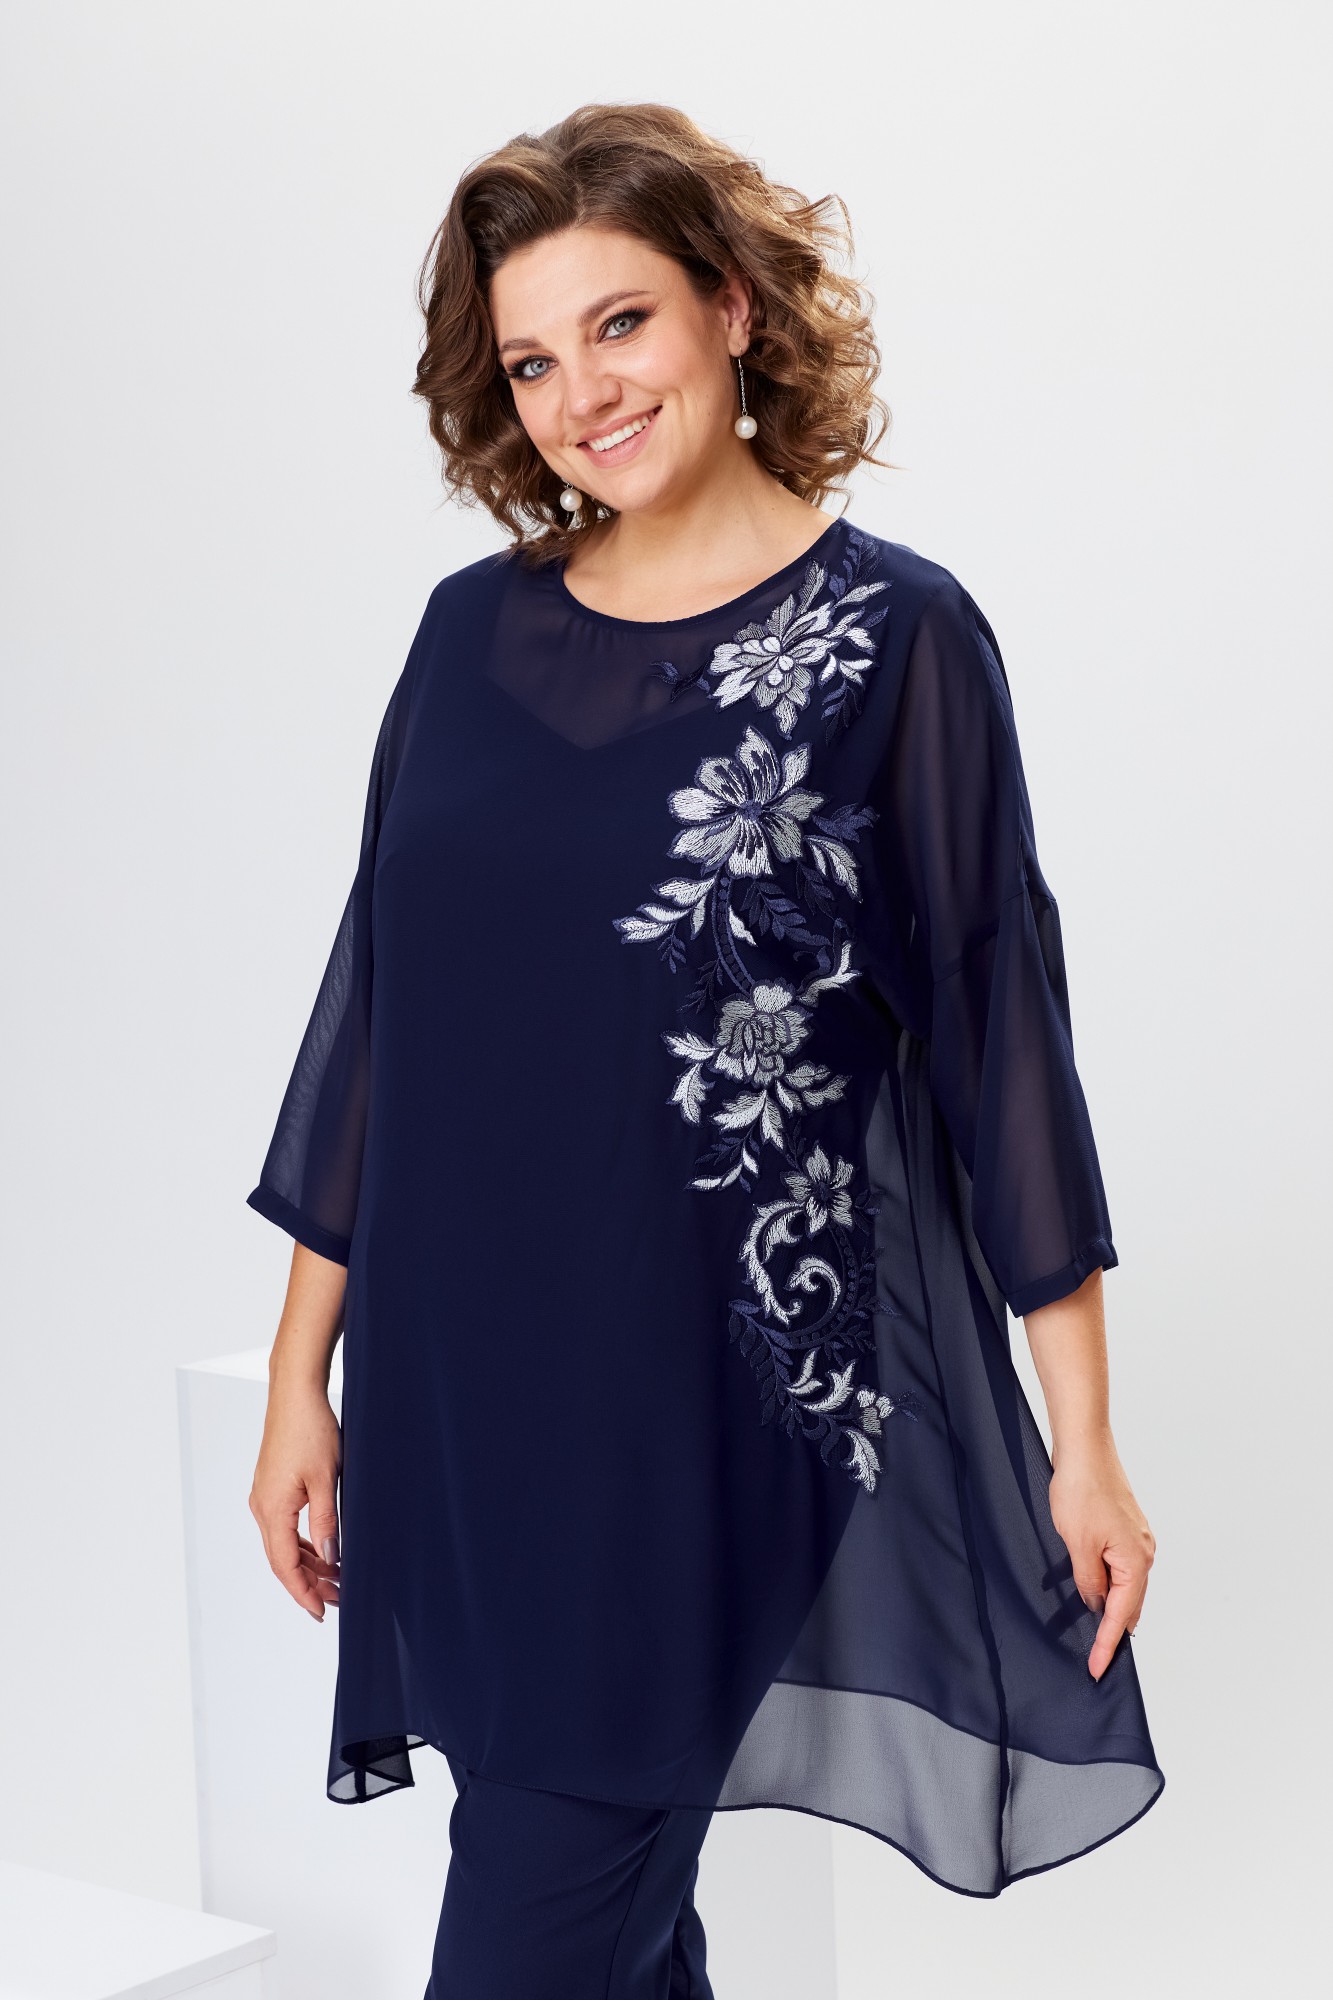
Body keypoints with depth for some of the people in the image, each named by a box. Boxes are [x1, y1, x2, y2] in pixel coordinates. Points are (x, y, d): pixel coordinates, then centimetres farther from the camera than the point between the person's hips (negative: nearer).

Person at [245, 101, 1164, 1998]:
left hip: (713, 1404, -4)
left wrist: (1084, 1438, -6)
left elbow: (998, 1022, -5)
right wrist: (301, 1377, 9)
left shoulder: (892, 634, -6)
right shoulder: (476, 628, 7)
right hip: (460, 1390, 5)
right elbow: (376, 1002, 10)